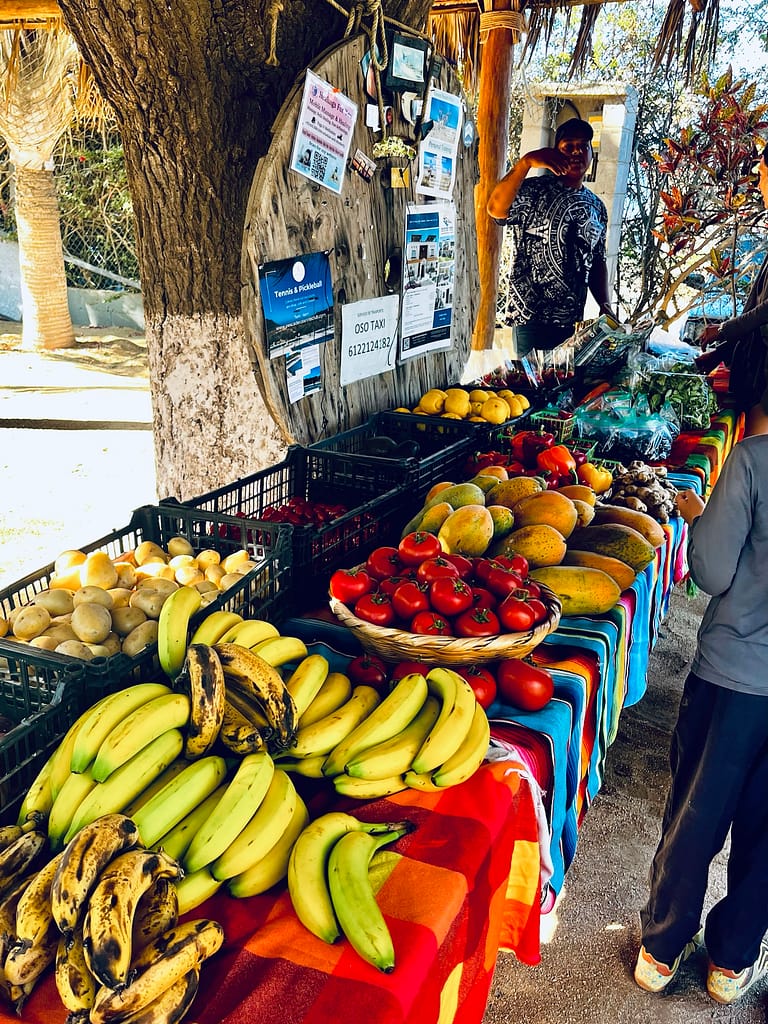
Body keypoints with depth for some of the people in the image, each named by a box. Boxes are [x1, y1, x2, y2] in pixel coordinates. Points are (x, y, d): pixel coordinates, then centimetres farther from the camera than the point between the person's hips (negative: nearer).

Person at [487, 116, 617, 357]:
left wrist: (605, 306, 5)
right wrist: (526, 162, -29)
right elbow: (496, 209, -22)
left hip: (573, 321, 6)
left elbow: (597, 263, 19)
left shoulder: (597, 207, 14)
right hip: (532, 318, -6)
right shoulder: (535, 191, -3)